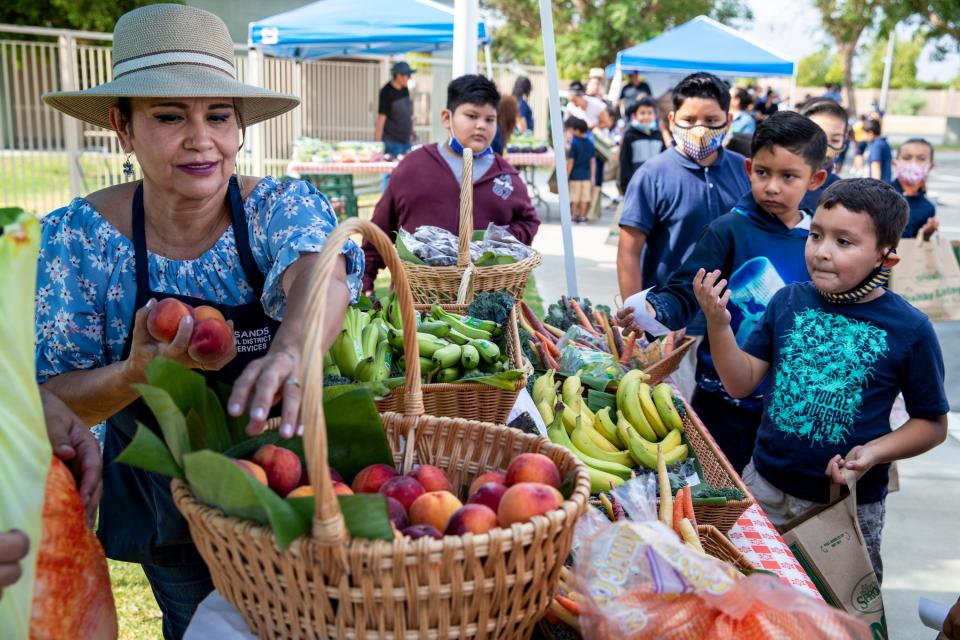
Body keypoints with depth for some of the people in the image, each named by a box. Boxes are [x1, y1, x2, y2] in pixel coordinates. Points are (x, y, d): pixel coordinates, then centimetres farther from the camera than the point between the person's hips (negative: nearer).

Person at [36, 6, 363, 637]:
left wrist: (291, 350, -62)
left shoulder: (283, 205, -17)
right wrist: (136, 375, -37)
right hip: (163, 497, 1)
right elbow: (51, 404, -14)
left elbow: (318, 267, -40)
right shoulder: (73, 237, -16)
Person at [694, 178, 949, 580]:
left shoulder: (910, 329, -12)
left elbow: (932, 424, -3)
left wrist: (875, 452, -19)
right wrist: (718, 324, -17)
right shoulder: (789, 301, -5)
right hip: (763, 485, 3)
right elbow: (742, 383, -2)